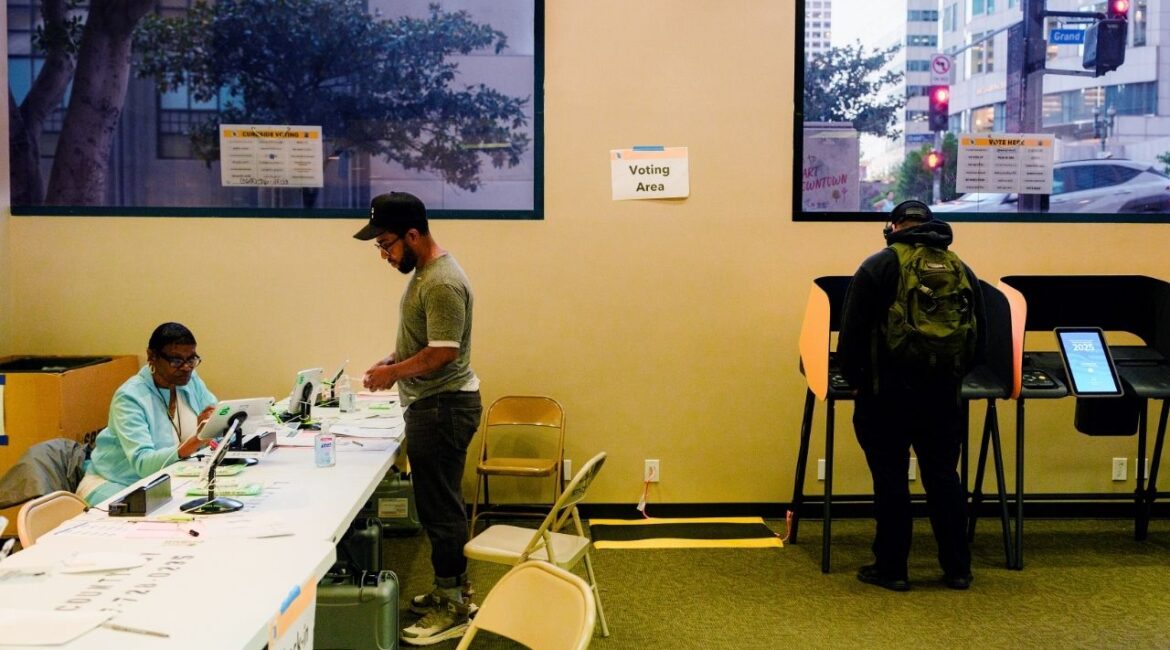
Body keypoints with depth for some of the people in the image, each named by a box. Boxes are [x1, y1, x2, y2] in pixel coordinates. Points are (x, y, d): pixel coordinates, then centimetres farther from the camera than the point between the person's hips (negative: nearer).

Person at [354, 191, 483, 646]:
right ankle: (453, 590, 29)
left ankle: (453, 611, 5)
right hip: (433, 405, 10)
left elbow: (442, 353, -25)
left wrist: (393, 373, -12)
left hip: (443, 408, -10)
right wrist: (393, 360, 7)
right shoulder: (423, 271, 11)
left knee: (440, 506, -4)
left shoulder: (442, 283, -22)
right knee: (439, 502, 17)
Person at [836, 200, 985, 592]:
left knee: (890, 480, 2)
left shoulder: (876, 268, -4)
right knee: (944, 478, 12)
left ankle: (891, 568, 8)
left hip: (887, 393, -4)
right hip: (943, 394, 4)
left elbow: (851, 334, -8)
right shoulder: (961, 270, 9)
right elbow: (979, 339, 13)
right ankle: (957, 568, 17)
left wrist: (854, 377, 6)